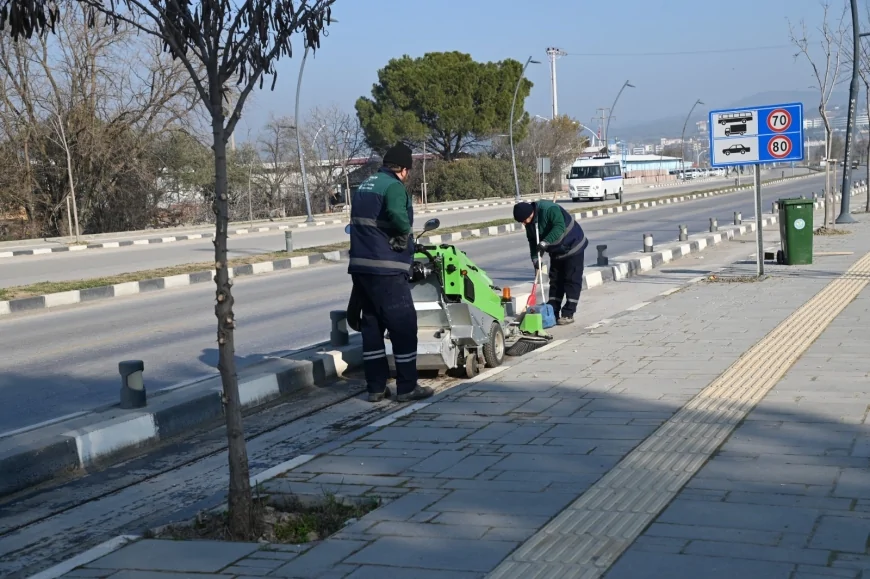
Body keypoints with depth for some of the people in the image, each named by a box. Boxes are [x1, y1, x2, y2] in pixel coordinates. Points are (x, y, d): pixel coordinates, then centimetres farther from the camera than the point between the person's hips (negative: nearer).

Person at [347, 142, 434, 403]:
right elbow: (397, 215, -28)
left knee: (371, 324, 12)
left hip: (360, 266, 8)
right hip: (386, 269, -8)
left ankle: (376, 387, 15)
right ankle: (407, 387, 2)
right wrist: (404, 236, -9)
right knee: (403, 325, -1)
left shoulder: (365, 185, 17)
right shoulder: (394, 186, -10)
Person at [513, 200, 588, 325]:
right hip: (556, 251, 8)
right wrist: (535, 258, -10)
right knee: (555, 281, 8)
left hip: (573, 247, -8)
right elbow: (533, 240, 2)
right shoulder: (530, 223, -6)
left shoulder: (549, 209, -31)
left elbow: (559, 227, -41)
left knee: (572, 281, -6)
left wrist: (545, 242, -47)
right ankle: (552, 313, 11)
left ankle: (568, 314, -5)